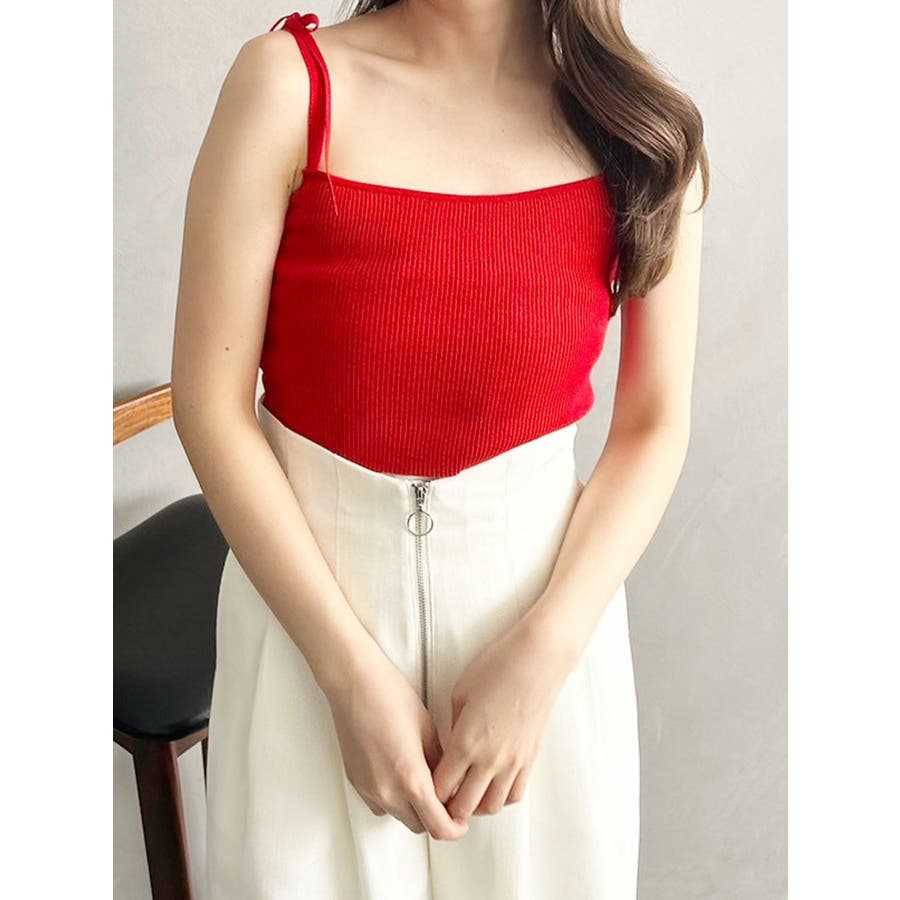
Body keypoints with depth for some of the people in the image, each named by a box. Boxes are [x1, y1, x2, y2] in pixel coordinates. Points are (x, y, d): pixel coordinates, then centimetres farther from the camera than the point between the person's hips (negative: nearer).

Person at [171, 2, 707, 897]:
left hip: (538, 578, 2)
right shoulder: (290, 81, -11)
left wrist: (539, 657, -12)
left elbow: (654, 427, -2)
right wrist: (353, 673, -14)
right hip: (306, 573, -1)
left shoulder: (645, 129, -5)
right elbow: (209, 401, -12)